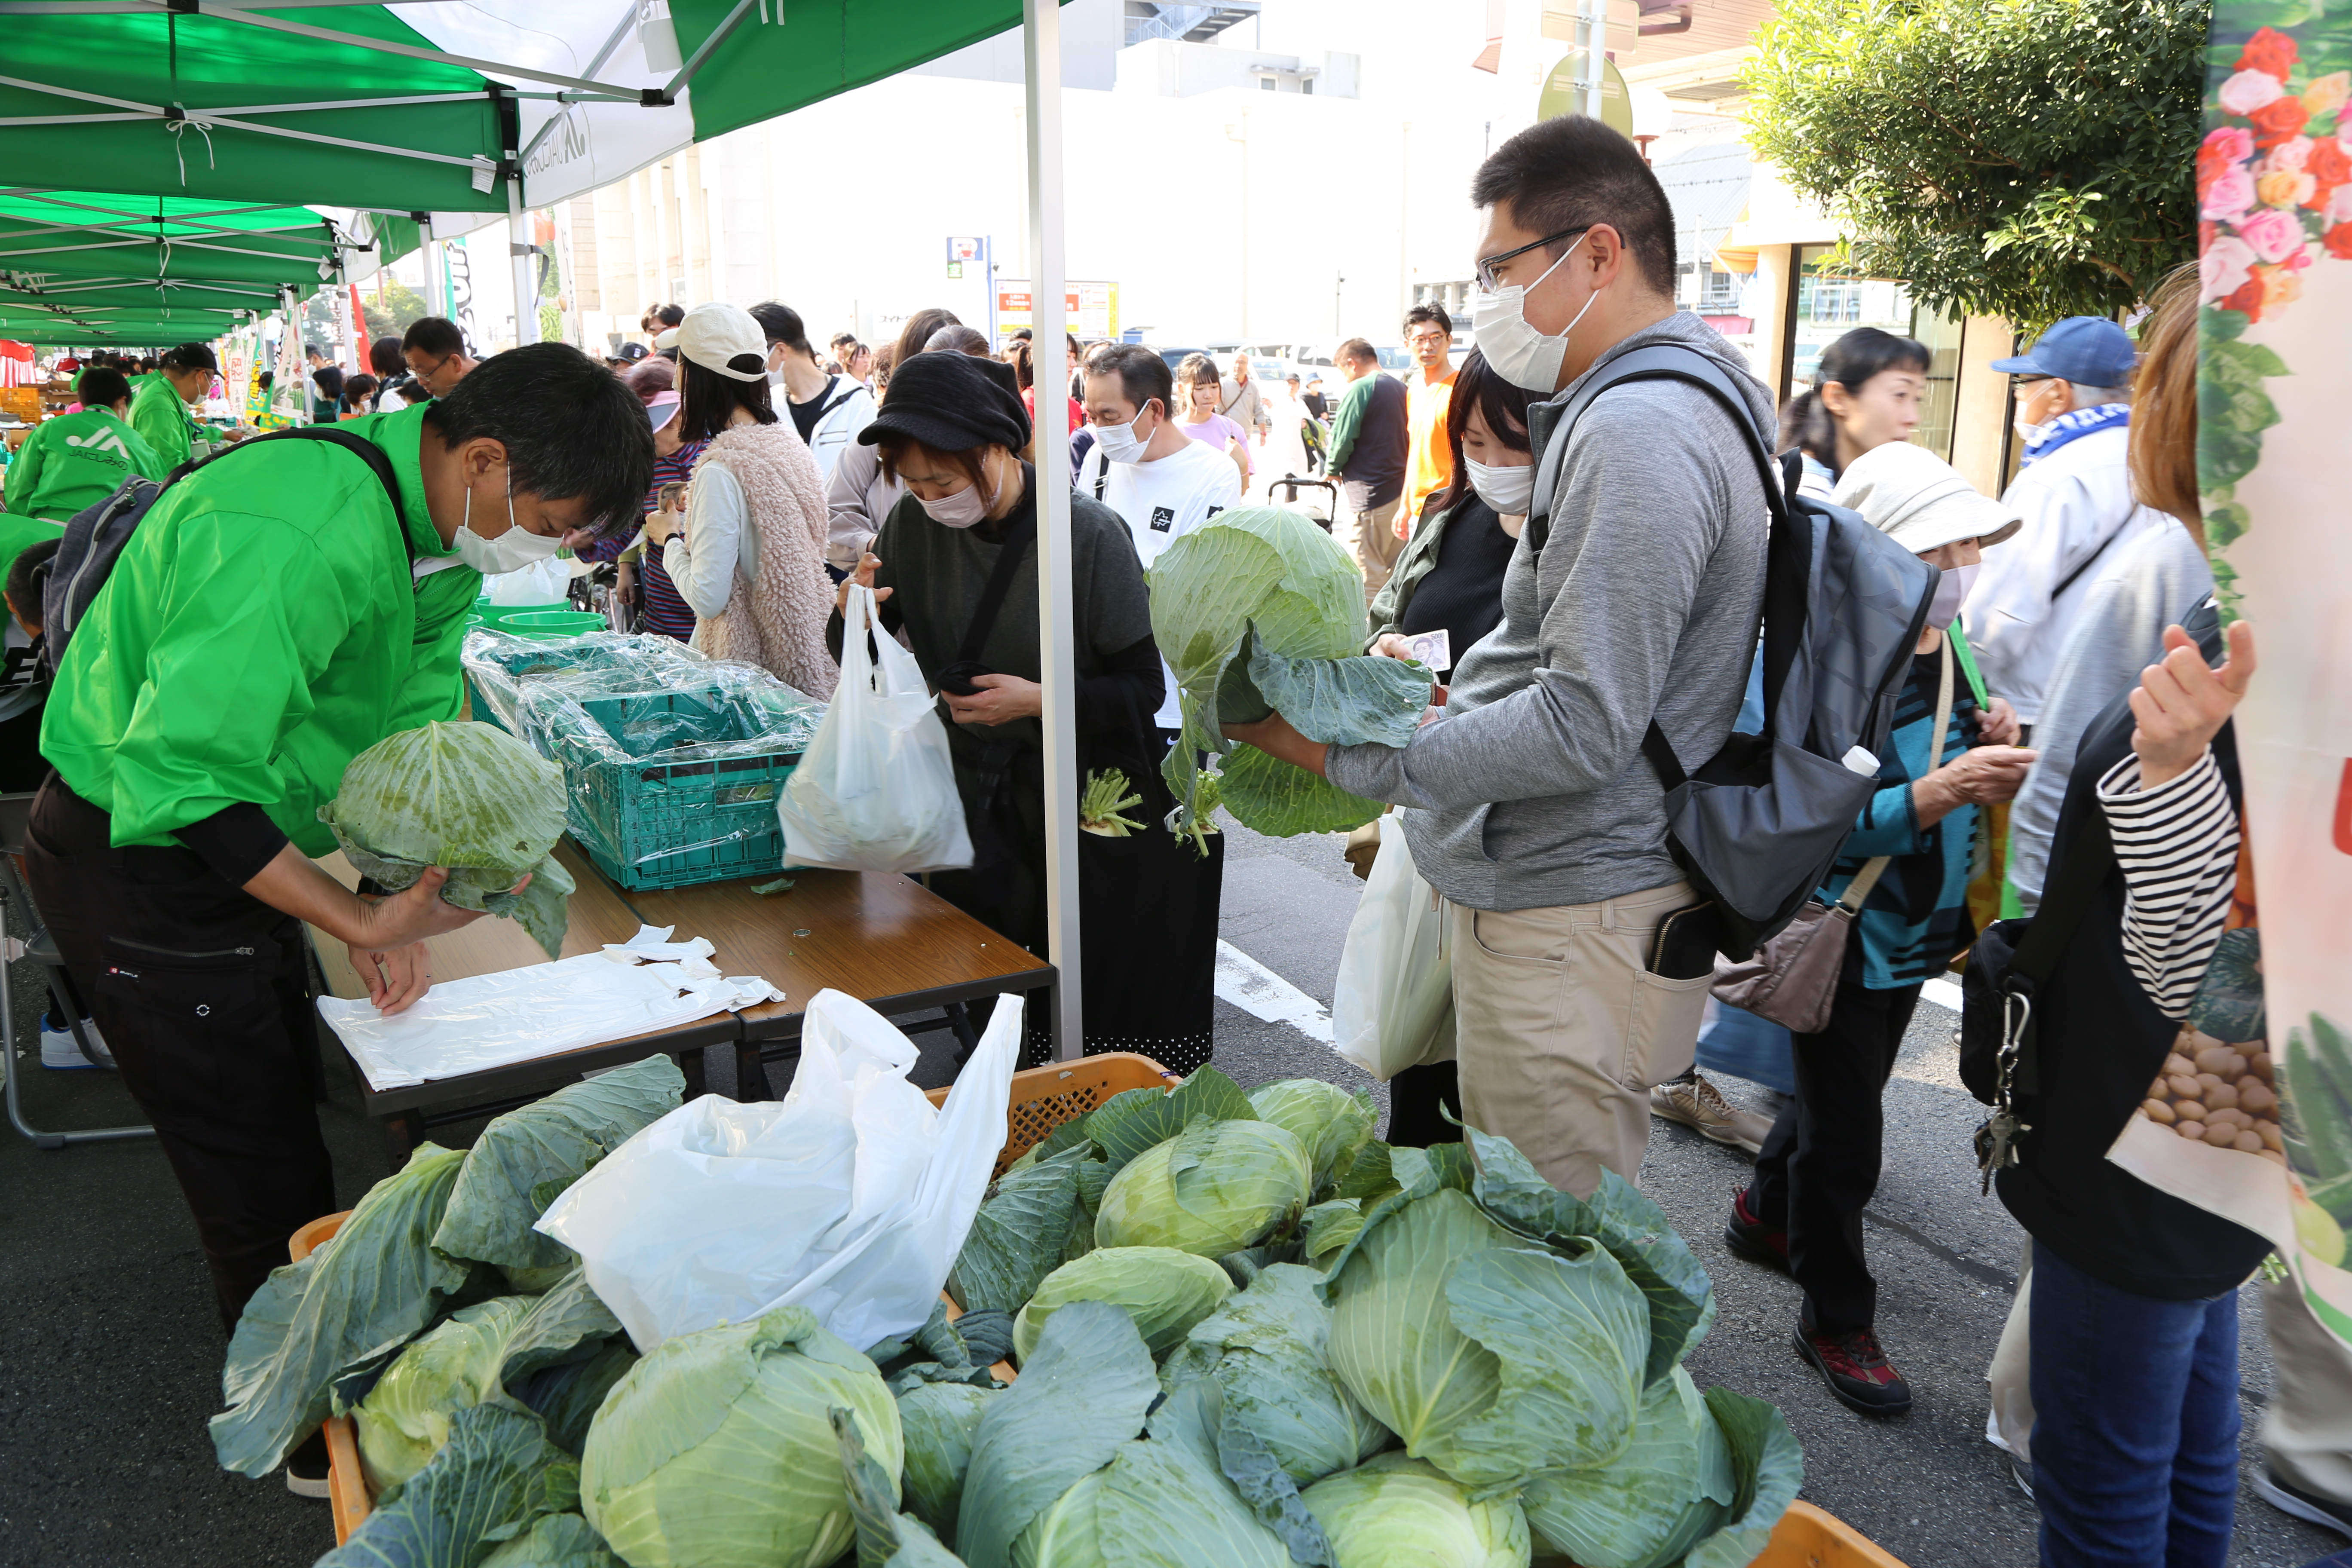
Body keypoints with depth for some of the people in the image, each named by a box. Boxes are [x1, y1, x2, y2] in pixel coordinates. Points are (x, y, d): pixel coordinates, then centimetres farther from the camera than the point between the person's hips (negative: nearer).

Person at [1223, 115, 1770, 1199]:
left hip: (1571, 920, -11)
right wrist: (1443, 690, 14)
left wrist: (1348, 752, -21)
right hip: (1563, 894, 11)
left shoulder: (1640, 435, -21)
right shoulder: (1692, 397, 15)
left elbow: (1582, 731, -26)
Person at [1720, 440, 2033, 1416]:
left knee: (1845, 1091, 25)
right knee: (1844, 1142, 3)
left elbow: (1955, 775, 12)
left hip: (1912, 932, 8)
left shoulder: (1949, 650, 0)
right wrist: (1936, 794, -40)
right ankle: (1836, 1321, 25)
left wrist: (1994, 747, -9)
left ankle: (1763, 1216, 50)